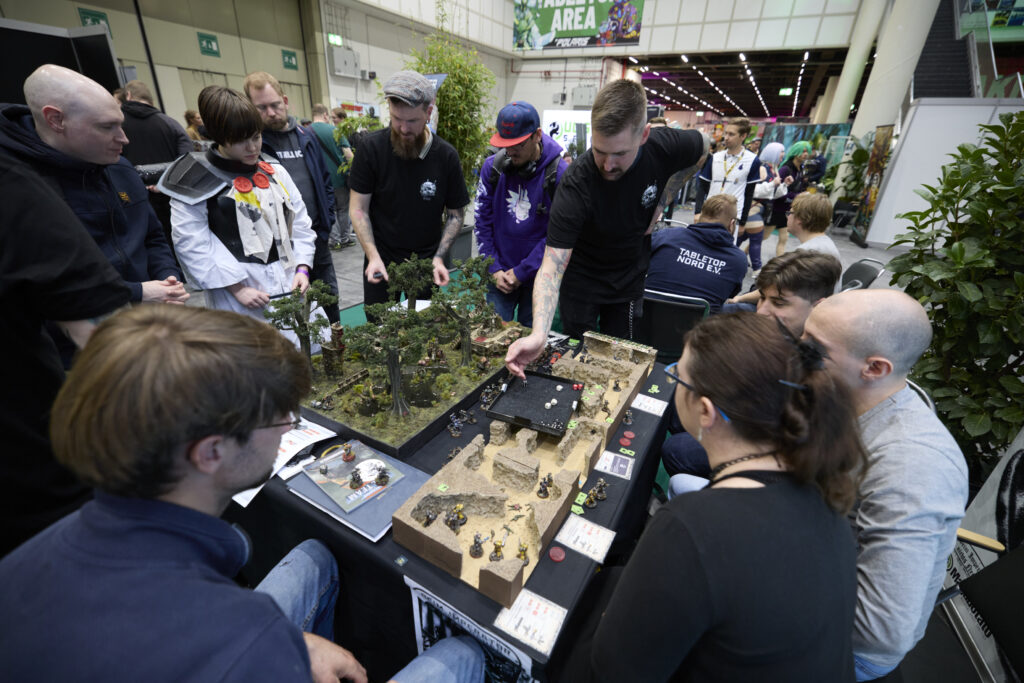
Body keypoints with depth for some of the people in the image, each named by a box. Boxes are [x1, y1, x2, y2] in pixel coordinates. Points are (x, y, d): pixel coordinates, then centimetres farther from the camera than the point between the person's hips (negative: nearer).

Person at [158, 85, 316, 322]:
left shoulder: (274, 171, 12)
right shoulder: (195, 181, -2)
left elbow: (300, 225, 12)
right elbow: (192, 245, -6)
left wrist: (302, 268, -1)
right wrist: (237, 288, -12)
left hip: (293, 290, 5)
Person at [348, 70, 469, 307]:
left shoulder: (446, 156, -8)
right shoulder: (371, 147, -10)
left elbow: (455, 214, -1)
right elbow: (358, 209, -6)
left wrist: (439, 258, -13)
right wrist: (373, 257, -17)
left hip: (427, 261, 1)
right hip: (381, 259, 0)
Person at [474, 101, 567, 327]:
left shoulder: (559, 173, -10)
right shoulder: (492, 167, 0)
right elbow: (483, 221, 4)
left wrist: (521, 272, -11)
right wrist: (494, 270, -4)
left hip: (538, 277, -2)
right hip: (499, 276, 2)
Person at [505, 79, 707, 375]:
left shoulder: (664, 146, -21)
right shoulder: (576, 184, -33)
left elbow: (702, 146, 5)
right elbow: (552, 266, -37)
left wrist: (661, 202, -6)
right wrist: (538, 334, -52)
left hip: (630, 280, 3)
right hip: (582, 281, -3)